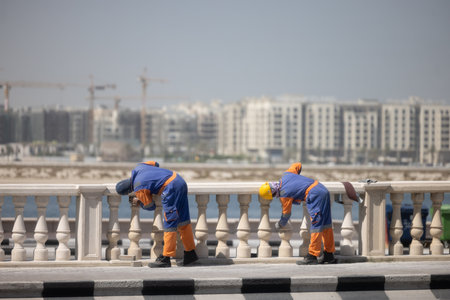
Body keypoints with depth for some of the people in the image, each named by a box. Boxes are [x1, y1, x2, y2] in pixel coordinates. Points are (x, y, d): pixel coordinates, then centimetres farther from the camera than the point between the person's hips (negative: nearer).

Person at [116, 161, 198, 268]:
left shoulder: (139, 190, -9)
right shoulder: (138, 168, 11)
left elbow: (150, 206, 4)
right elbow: (155, 164, 28)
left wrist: (138, 202, 22)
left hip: (171, 187, -9)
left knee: (169, 223, -5)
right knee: (183, 220, 13)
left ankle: (166, 258, -2)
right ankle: (190, 253, 19)